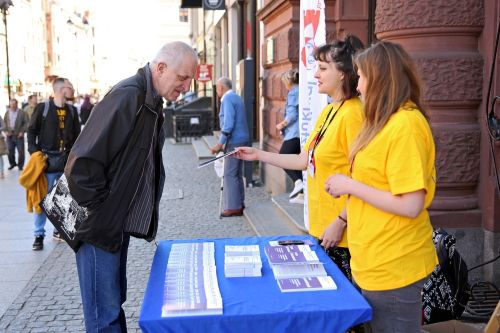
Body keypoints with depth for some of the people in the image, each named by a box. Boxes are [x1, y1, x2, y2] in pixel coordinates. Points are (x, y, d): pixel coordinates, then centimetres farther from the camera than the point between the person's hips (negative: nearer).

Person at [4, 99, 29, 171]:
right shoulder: (7, 113, 8)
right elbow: (4, 123, 13)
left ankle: (20, 166, 12)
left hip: (19, 135, -4)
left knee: (21, 151, 0)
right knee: (10, 150, 10)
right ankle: (12, 163, 28)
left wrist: (22, 131, -12)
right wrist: (6, 131, 0)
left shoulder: (21, 113, -6)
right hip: (10, 135, 4)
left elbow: (26, 123, -6)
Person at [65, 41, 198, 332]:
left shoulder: (152, 102, 9)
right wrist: (99, 210, -17)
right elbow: (82, 163, -26)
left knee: (115, 301, 19)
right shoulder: (126, 98, -21)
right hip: (100, 227, -9)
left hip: (121, 224, 9)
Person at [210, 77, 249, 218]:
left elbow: (228, 123, -21)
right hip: (241, 139, 10)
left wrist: (220, 143, -20)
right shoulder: (236, 97, 18)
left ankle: (234, 207, -5)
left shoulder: (227, 99, -11)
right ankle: (239, 204, 19)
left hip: (234, 141, -10)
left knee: (230, 174, -7)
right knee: (237, 173, 14)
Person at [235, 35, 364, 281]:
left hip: (341, 233, -9)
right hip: (320, 226, 9)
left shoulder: (352, 114, -19)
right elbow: (305, 160, 14)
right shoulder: (327, 111, 10)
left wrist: (340, 223, -20)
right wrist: (258, 155, 14)